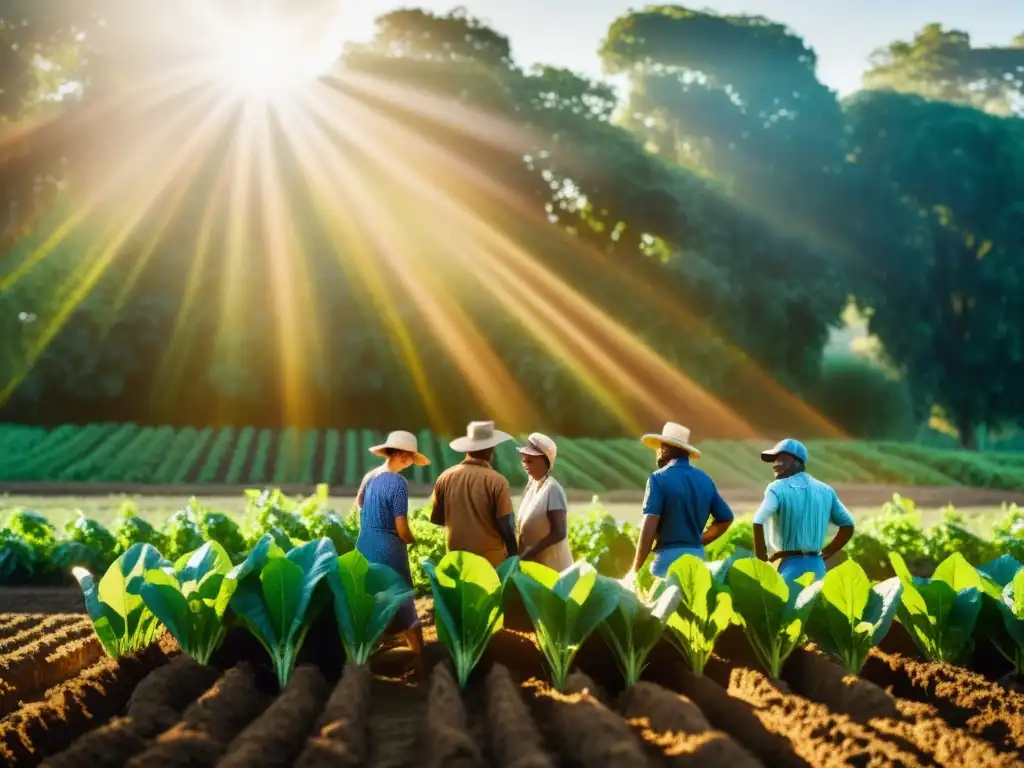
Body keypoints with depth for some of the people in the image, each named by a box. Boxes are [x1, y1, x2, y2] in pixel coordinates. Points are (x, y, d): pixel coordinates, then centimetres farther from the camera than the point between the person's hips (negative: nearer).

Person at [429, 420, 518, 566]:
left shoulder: (446, 477, -1)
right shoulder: (497, 481, -12)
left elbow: (436, 518, 8)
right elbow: (506, 525, -10)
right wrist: (514, 557, 4)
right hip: (491, 560, -4)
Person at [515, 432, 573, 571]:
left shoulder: (552, 489, -16)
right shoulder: (531, 486, 7)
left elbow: (559, 533, -20)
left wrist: (528, 554, -20)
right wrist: (522, 555, 0)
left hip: (550, 564, -7)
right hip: (531, 561, 7)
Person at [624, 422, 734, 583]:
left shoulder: (660, 479, -8)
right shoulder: (704, 480, 11)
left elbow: (649, 527, -16)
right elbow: (725, 518, 15)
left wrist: (635, 570, -14)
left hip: (668, 556, -6)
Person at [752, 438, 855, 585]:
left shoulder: (778, 488, -6)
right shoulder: (826, 490, 13)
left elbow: (758, 522, -21)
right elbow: (848, 525, 17)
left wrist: (762, 559, -10)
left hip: (789, 565, -6)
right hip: (816, 566, 6)